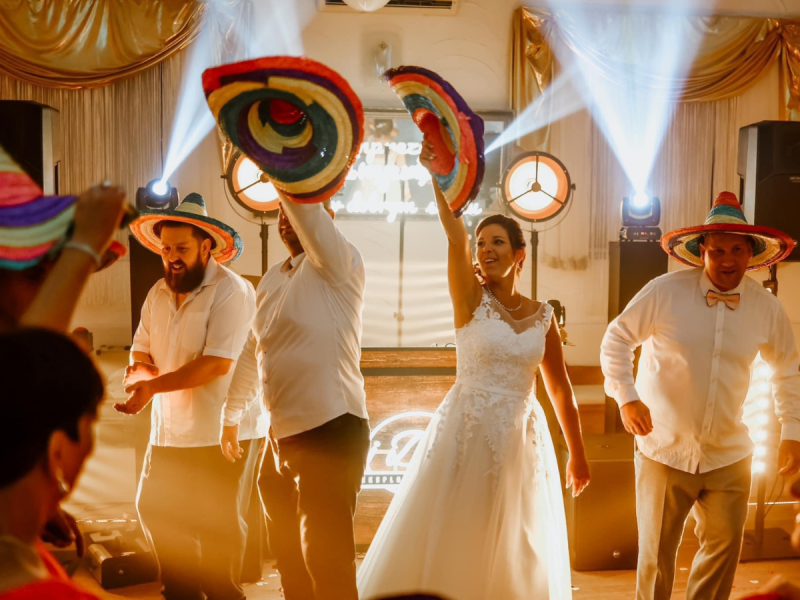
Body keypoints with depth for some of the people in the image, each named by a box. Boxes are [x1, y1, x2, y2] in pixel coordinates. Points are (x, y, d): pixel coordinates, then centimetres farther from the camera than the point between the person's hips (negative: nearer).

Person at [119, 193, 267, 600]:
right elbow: (141, 350, 13)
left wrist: (154, 386, -26)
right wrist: (138, 371, -11)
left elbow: (218, 363, -22)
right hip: (169, 432, 8)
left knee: (217, 529, 2)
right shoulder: (158, 294, 8)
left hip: (222, 433, -7)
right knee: (154, 512, 15)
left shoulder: (231, 291, -15)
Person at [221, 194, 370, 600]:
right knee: (289, 556, 20)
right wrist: (231, 415, 27)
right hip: (282, 435, 8)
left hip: (331, 432, -8)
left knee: (327, 563, 0)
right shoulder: (272, 280, 13)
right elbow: (252, 353, 21)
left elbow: (306, 207, -27)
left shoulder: (337, 265, -9)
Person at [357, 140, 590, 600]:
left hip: (522, 440, 3)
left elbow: (561, 390, 11)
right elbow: (455, 237, -22)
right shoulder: (471, 299, -5)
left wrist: (578, 455, 15)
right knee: (448, 548, 2)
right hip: (466, 433, -3)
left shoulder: (543, 316, 4)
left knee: (514, 554, 13)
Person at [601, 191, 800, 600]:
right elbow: (616, 339, -5)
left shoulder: (767, 308, -1)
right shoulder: (665, 292, -12)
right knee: (657, 556, 8)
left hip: (729, 456, 3)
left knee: (724, 548, 9)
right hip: (665, 451, -3)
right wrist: (626, 398, -16)